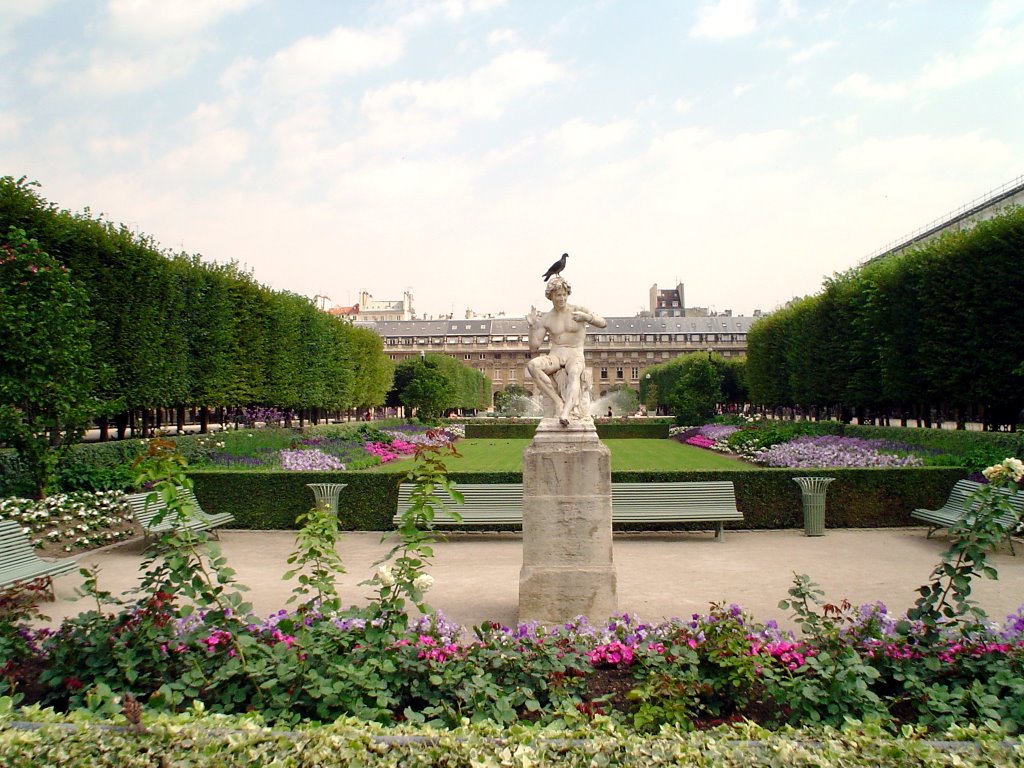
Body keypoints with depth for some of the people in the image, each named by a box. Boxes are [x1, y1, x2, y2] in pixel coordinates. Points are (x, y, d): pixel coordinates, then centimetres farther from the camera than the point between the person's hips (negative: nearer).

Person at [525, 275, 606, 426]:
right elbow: (534, 348, 5)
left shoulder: (579, 310, 6)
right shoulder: (545, 320, 9)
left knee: (574, 373, -40)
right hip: (554, 357, 2)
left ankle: (565, 413, -61)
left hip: (575, 356, -2)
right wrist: (532, 326, -9)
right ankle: (559, 401, -28)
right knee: (532, 365, -32)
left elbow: (603, 323, -3)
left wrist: (586, 317, -22)